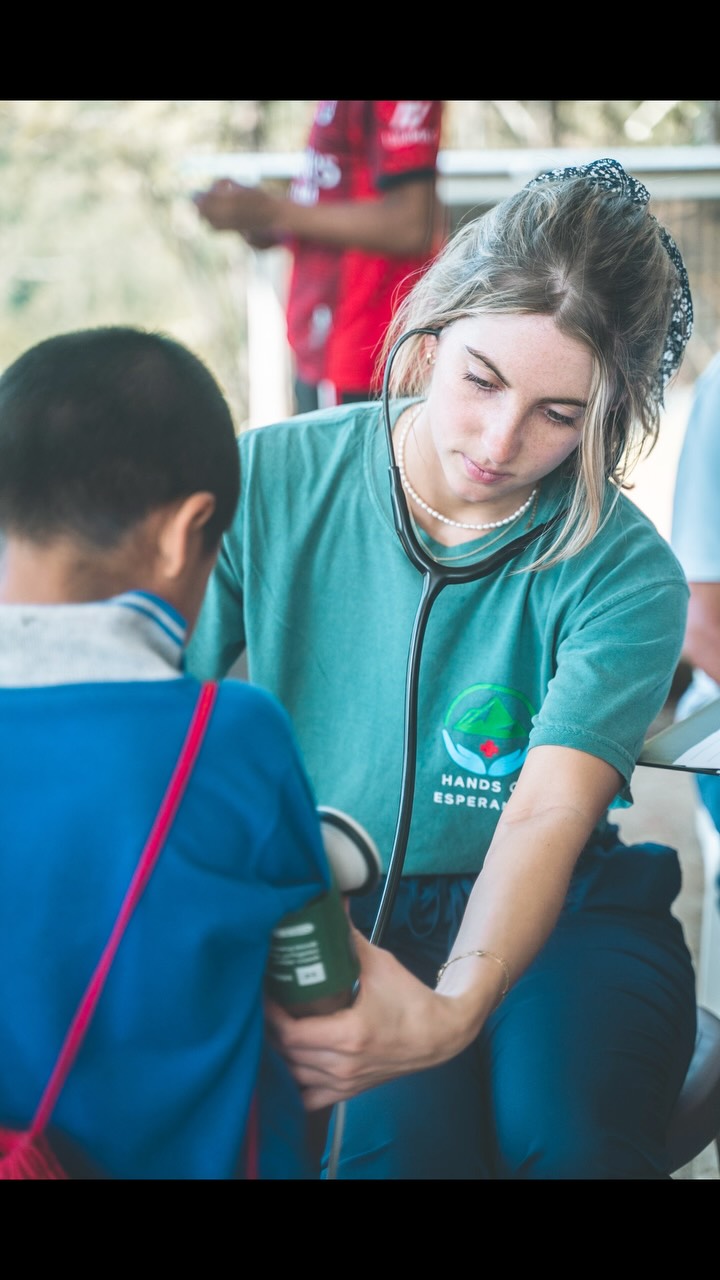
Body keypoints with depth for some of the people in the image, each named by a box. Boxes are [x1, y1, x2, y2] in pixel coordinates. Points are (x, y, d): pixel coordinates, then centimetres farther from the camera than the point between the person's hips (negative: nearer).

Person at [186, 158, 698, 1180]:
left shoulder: (626, 577, -8)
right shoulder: (269, 484, -4)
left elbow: (549, 817, -22)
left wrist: (453, 1009, -43)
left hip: (550, 908, 1)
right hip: (307, 909, 0)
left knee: (568, 1127, -30)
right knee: (402, 1133, -30)